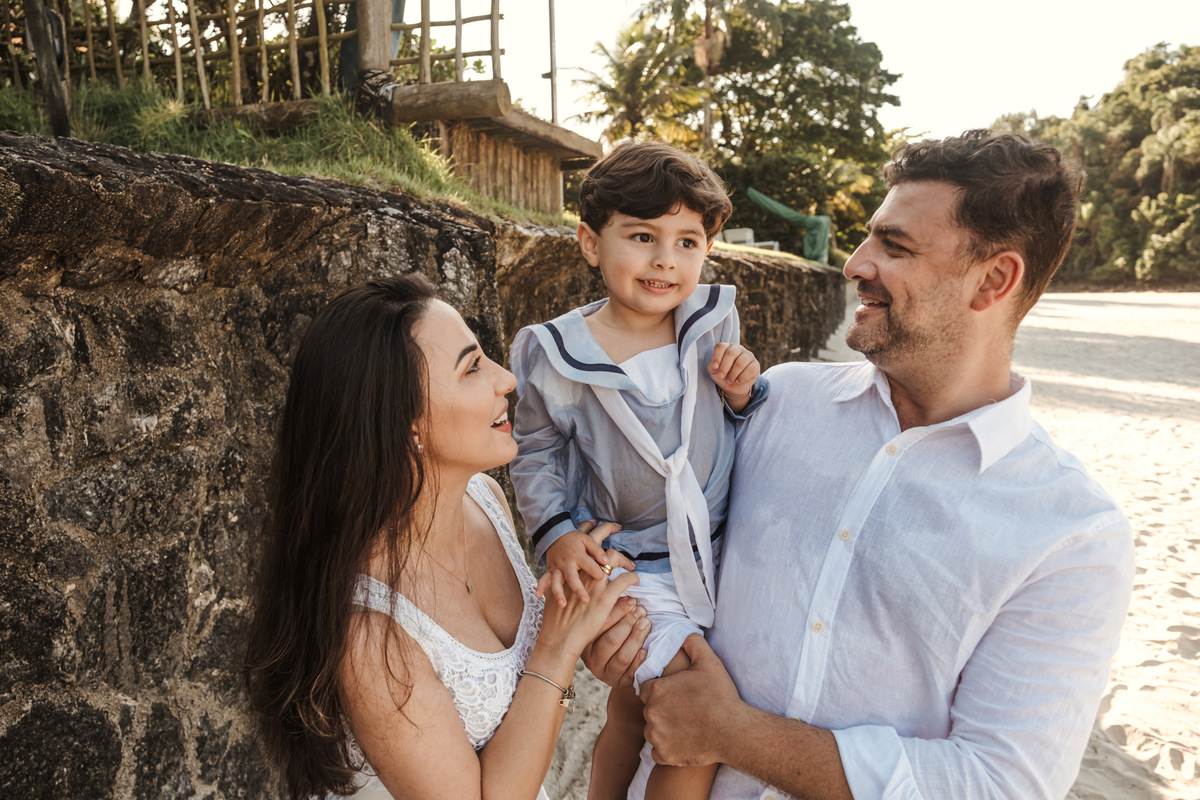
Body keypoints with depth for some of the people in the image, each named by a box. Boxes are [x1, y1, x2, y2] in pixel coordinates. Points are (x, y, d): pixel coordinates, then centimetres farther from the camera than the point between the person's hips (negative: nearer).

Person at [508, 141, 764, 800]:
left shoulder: (712, 325, -4)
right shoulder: (558, 356, -14)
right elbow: (536, 455, -1)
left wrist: (743, 395, -11)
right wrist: (556, 533, -13)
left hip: (713, 556, 4)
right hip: (629, 567, -4)